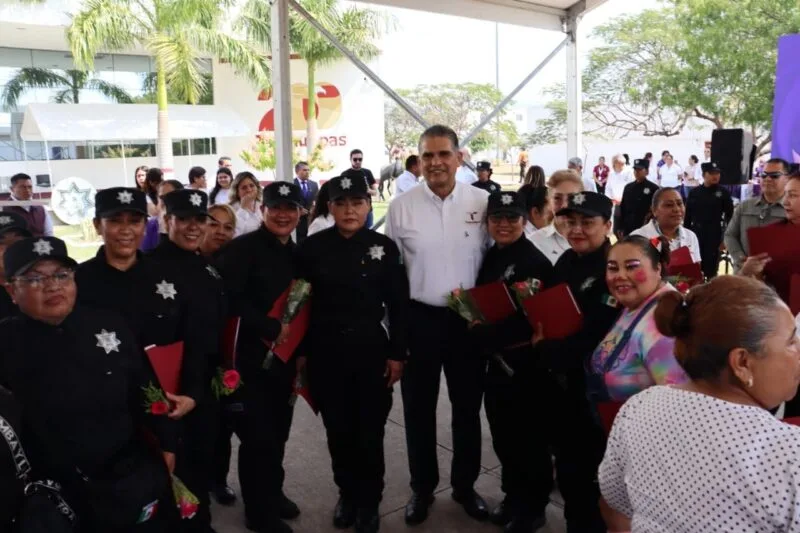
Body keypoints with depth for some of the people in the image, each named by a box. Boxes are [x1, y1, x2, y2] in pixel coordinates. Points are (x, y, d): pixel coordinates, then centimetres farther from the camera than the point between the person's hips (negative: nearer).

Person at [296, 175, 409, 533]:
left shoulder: (385, 247, -2)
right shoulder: (312, 248, -3)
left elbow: (398, 305, 0)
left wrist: (397, 354, -3)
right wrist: (301, 353, 0)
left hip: (371, 351, 0)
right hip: (327, 353, 1)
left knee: (370, 432, 6)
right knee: (338, 431, 12)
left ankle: (369, 501, 29)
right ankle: (347, 494, 35)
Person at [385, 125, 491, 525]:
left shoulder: (482, 202, -4)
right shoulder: (401, 207, -4)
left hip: (469, 319, 1)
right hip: (419, 318, 0)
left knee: (468, 408, 15)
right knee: (418, 409, 12)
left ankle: (465, 485, 36)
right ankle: (422, 488, 32)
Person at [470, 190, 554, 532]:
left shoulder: (536, 263, -16)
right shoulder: (491, 257, 8)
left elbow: (530, 320, -23)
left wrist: (483, 335, -20)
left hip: (525, 362, -7)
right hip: (497, 360, 7)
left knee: (529, 436, 10)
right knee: (502, 434, 18)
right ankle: (514, 496, 39)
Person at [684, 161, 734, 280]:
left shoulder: (723, 193, 1)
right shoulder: (694, 192, 6)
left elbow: (729, 216, 0)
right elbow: (688, 216, 9)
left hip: (714, 236, -2)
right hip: (696, 234, 2)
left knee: (711, 270, 2)